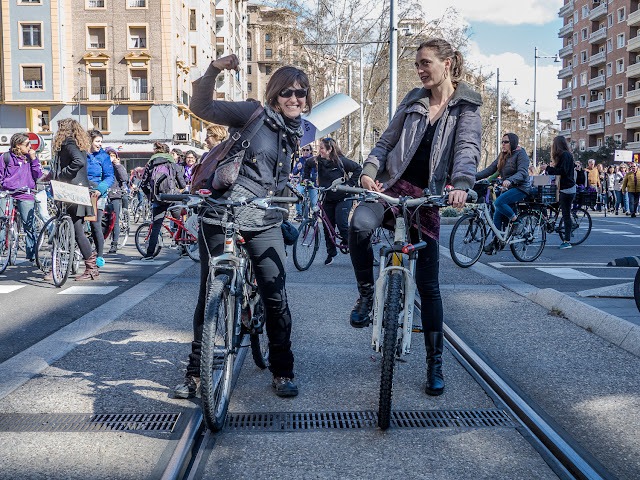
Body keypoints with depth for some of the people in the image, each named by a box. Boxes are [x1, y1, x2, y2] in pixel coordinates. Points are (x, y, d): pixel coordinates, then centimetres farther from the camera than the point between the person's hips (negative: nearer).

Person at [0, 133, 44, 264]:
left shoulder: (30, 157, 13)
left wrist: (34, 159, -1)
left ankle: (32, 255, 5)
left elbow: (38, 176, 6)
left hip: (25, 195, 0)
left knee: (30, 226, -4)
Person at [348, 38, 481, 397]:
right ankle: (367, 293, -8)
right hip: (392, 185, 2)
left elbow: (468, 150, -14)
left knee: (428, 285, 1)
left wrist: (461, 185, -34)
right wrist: (369, 170, -9)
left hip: (427, 195, -2)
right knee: (360, 225, -34)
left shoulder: (467, 108, 2)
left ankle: (435, 363, 15)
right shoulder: (414, 101, 12)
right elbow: (386, 141, 12)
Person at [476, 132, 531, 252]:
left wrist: (510, 180, -41)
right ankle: (495, 242, 9)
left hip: (520, 189, -7)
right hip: (507, 189, 7)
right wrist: (473, 177, -7)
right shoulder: (502, 156, 13)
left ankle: (515, 221, -12)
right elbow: (489, 170, 7)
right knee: (497, 216, 1)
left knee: (498, 202, -29)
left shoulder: (520, 154, -8)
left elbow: (522, 172, -22)